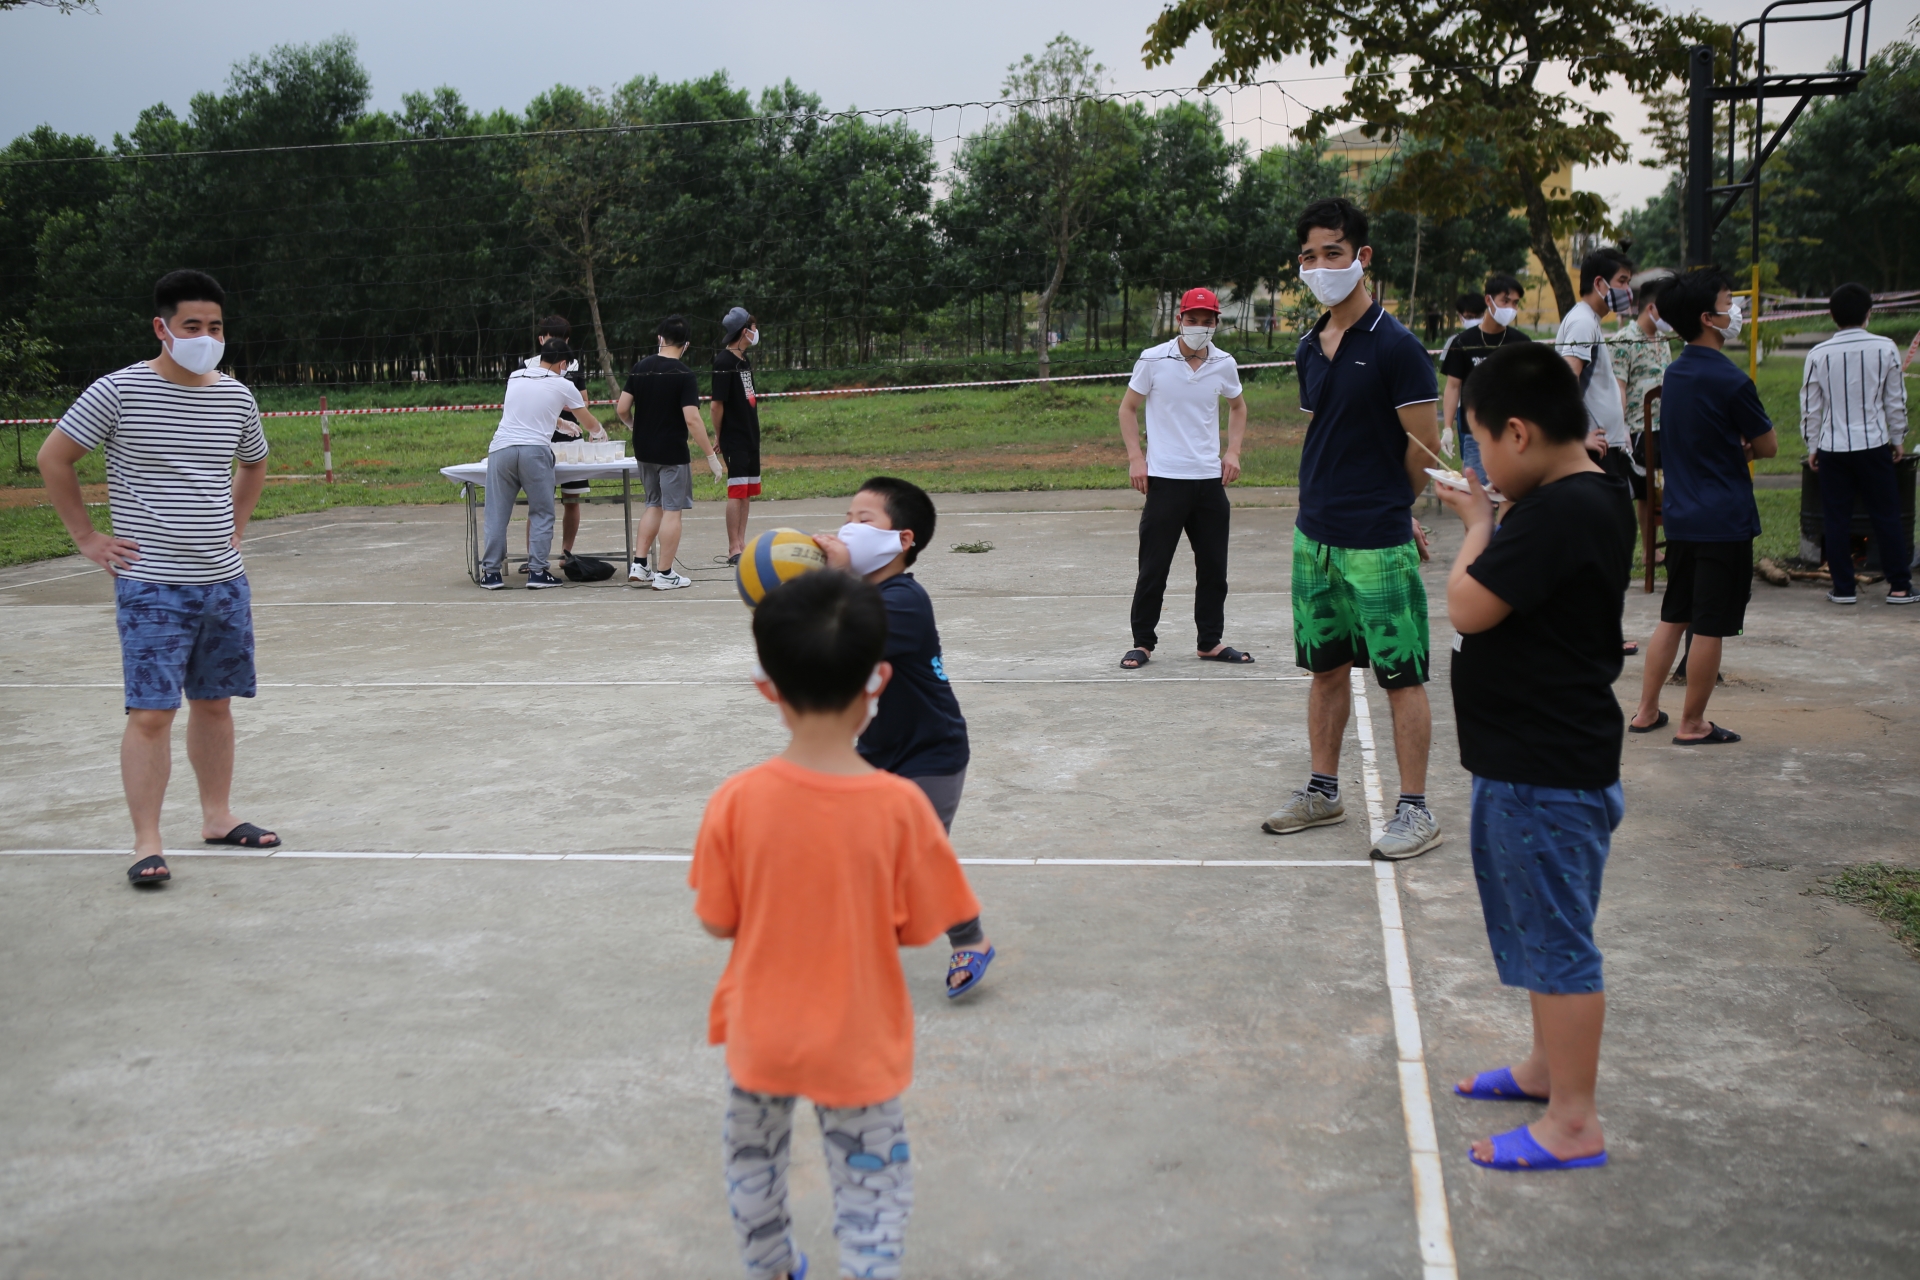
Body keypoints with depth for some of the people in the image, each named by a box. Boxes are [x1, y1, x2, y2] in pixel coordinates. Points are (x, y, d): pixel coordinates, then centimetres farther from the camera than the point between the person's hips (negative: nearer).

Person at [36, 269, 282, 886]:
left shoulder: (236, 397, 6)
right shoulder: (120, 391, -9)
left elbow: (253, 465, 26)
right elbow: (53, 457, -3)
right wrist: (87, 538, -4)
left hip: (224, 581, 5)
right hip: (151, 585, -5)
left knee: (214, 702, 14)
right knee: (151, 712, -7)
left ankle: (217, 817, 26)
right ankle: (147, 843, -1)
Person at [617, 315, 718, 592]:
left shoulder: (640, 368, 2)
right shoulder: (684, 375, -14)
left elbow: (621, 409, 2)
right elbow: (692, 419, -21)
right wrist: (711, 456, -15)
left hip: (644, 451, 6)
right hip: (672, 452, -6)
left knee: (654, 505, 19)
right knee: (672, 510, 2)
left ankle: (638, 566, 15)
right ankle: (664, 574, 4)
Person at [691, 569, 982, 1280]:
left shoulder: (736, 801, -19)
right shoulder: (900, 805, -21)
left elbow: (718, 922, -8)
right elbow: (917, 928, -10)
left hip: (761, 1034, 2)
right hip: (859, 1043, -2)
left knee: (753, 1159, 28)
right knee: (871, 1186, 15)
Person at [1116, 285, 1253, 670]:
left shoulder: (1224, 365, 4)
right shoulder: (1153, 360, -5)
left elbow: (1237, 406, 23)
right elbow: (1128, 409, 4)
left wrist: (1233, 452, 10)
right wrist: (1135, 458, -6)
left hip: (1210, 479, 4)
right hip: (1165, 479, -3)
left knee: (1213, 566, 8)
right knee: (1154, 567, 0)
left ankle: (1211, 642, 20)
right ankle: (1142, 642, 11)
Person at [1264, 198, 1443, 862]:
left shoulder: (1395, 346, -11)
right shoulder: (1310, 348, 10)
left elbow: (1425, 447, -9)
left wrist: (1385, 508, 5)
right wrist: (1329, 503, 9)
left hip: (1379, 543, -7)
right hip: (1314, 534, 7)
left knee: (1401, 675, 0)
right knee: (1326, 666, 15)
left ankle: (1415, 809, 9)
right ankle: (1323, 791, 27)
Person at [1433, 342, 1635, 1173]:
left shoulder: (1562, 513, -24)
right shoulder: (1587, 499, 8)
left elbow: (1469, 607, -24)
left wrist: (1478, 526, -9)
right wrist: (1485, 522, 4)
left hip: (1548, 772, -11)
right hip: (1529, 760, 11)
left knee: (1557, 939, -1)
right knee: (1536, 924, 24)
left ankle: (1573, 1124, 10)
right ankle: (1548, 1066, 40)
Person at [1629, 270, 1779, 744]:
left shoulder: (1675, 373, 8)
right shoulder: (1731, 381, -16)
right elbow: (1768, 446, -5)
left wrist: (1732, 444, 5)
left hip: (1680, 515, 8)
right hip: (1724, 520, -8)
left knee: (1672, 617, 16)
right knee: (1711, 627, 1)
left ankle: (1647, 711, 20)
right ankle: (1692, 724, 8)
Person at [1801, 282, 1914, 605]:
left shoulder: (1818, 355, -5)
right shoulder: (1885, 348, -5)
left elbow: (1811, 406, 1)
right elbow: (1896, 400, 3)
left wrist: (1813, 445, 12)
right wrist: (1899, 438, 16)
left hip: (1832, 447, 0)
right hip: (1873, 445, 0)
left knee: (1837, 519, 6)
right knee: (1886, 515, 6)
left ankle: (1843, 588, 8)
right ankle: (1899, 586, 9)